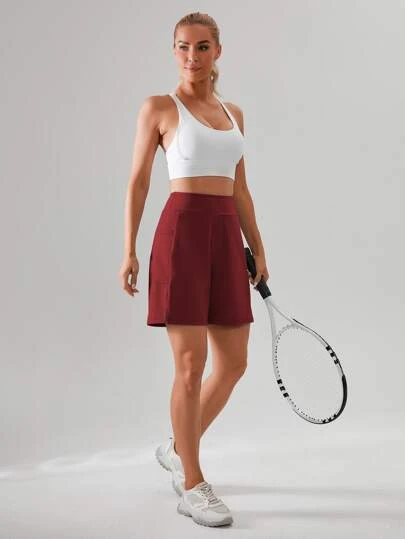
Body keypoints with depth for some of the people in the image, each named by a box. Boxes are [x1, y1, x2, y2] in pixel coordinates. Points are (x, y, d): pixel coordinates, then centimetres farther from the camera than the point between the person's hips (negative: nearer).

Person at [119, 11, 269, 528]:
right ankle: (193, 486, 9)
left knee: (233, 364, 6)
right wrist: (128, 250, -6)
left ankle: (177, 448, 29)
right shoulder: (158, 108, 4)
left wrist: (257, 248, 16)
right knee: (191, 365, -5)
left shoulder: (233, 113, 19)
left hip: (227, 238, 6)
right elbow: (138, 181, 1)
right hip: (182, 232, -6)